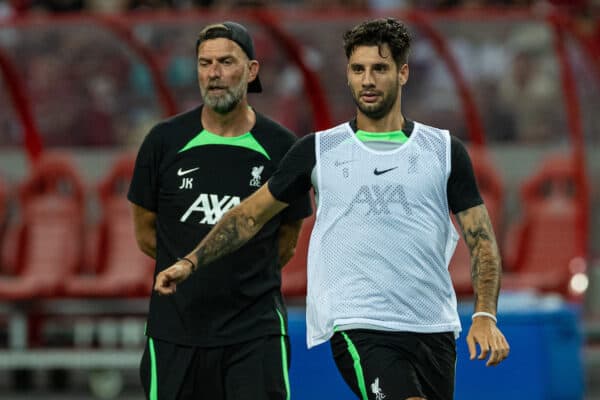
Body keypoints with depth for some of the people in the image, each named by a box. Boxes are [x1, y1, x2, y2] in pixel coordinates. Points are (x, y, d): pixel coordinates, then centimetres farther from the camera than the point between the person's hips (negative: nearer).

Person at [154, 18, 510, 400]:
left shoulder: (444, 150, 8)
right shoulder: (318, 151, 7)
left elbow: (481, 239, 6)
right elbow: (251, 214, 17)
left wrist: (485, 315, -8)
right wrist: (191, 263, 8)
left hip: (434, 327, 3)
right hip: (358, 326, -3)